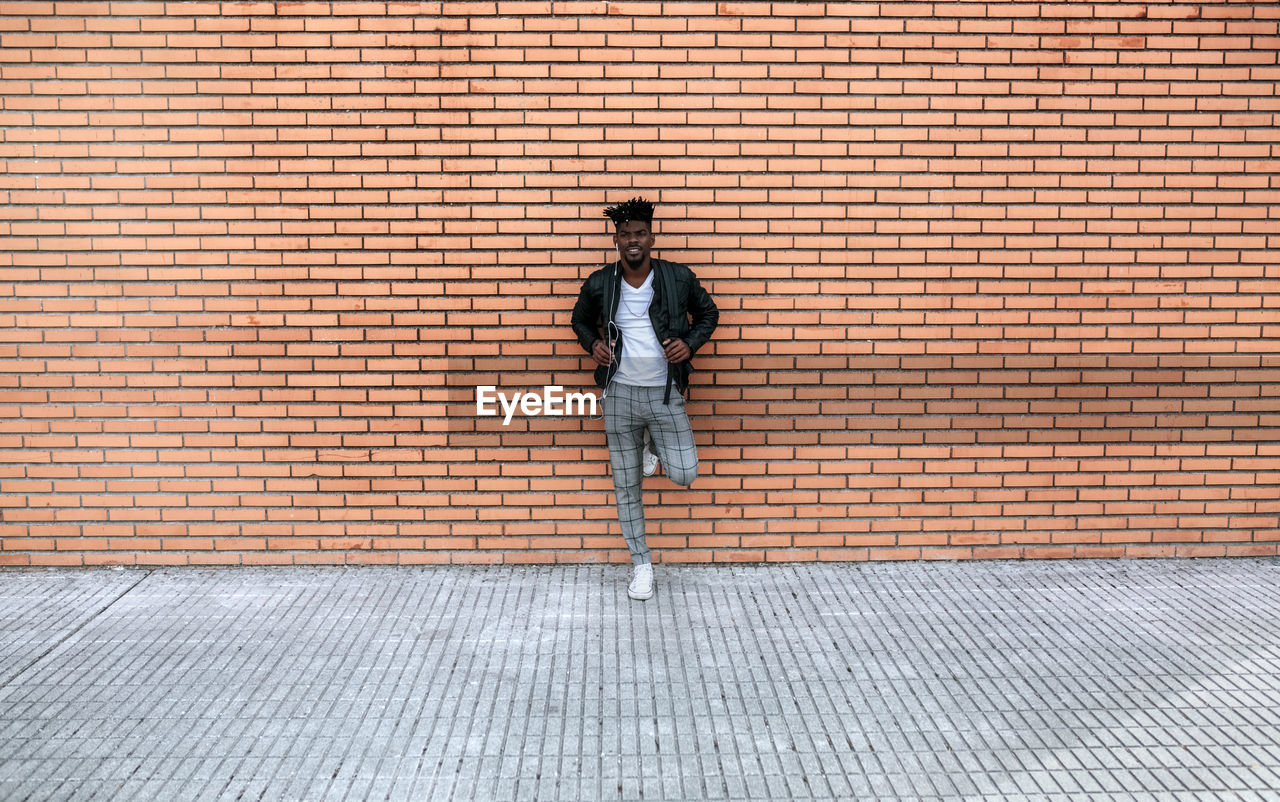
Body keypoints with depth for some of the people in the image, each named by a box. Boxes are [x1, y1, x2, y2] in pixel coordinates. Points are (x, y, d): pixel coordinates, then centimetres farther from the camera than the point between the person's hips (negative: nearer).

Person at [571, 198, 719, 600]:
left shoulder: (679, 278, -4)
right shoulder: (599, 284, -1)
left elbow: (708, 313, 11)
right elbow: (581, 319, 18)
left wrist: (690, 343, -6)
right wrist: (592, 344, -3)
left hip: (665, 393, 0)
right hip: (619, 393, 1)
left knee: (684, 474, -7)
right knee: (626, 485, 7)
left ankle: (652, 444, 25)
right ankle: (641, 563, 22)